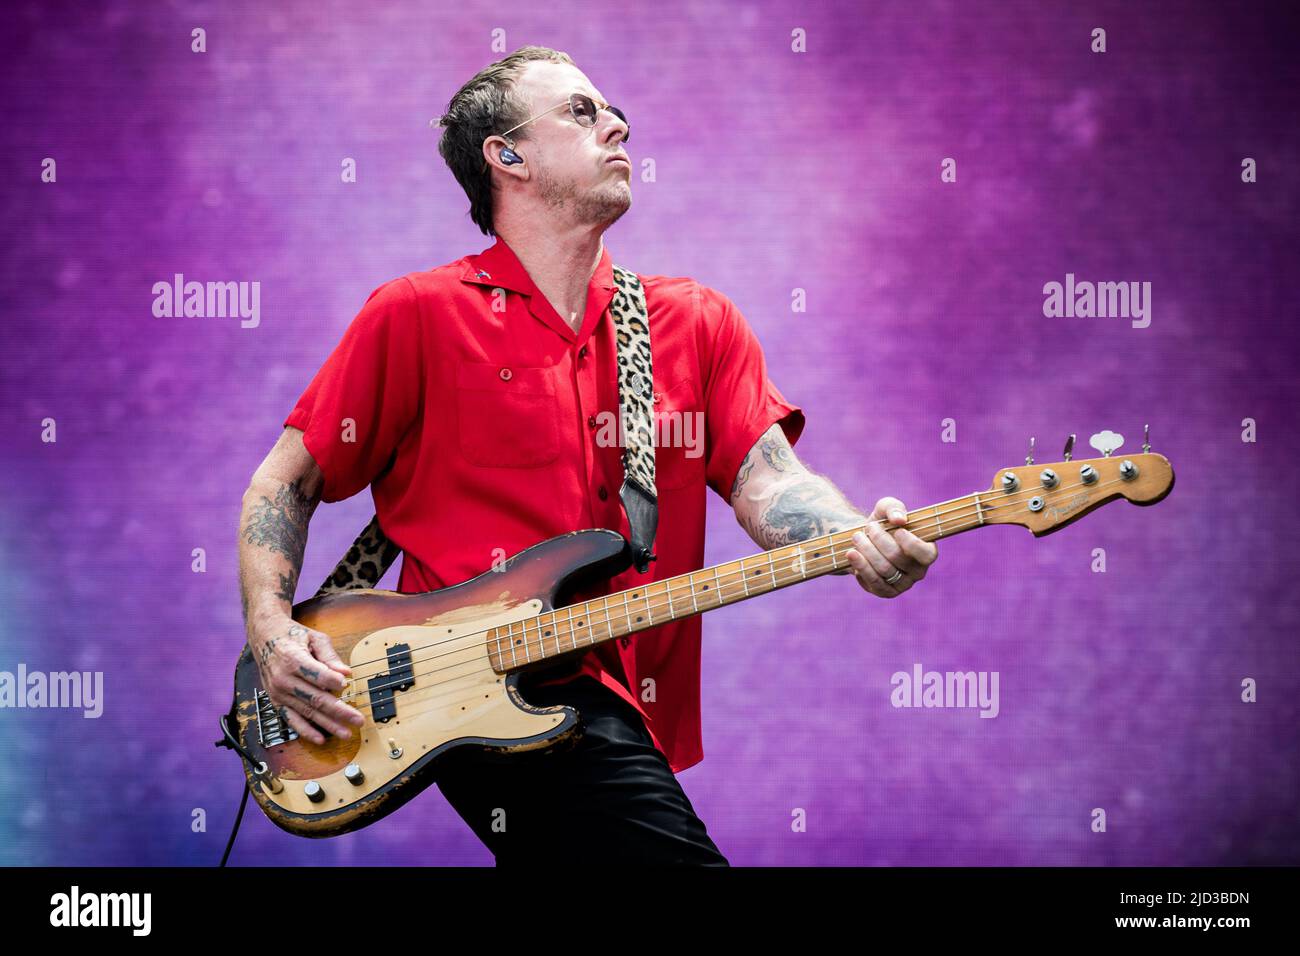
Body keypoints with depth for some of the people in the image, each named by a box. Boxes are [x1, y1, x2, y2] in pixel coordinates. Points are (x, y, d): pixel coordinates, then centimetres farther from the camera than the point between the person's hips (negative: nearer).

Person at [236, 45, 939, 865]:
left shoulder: (699, 322, 12)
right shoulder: (417, 317, 1)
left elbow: (768, 482, 0)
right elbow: (285, 482, 7)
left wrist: (864, 545, -22)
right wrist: (272, 633, -9)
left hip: (619, 707, 5)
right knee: (673, 850, -23)